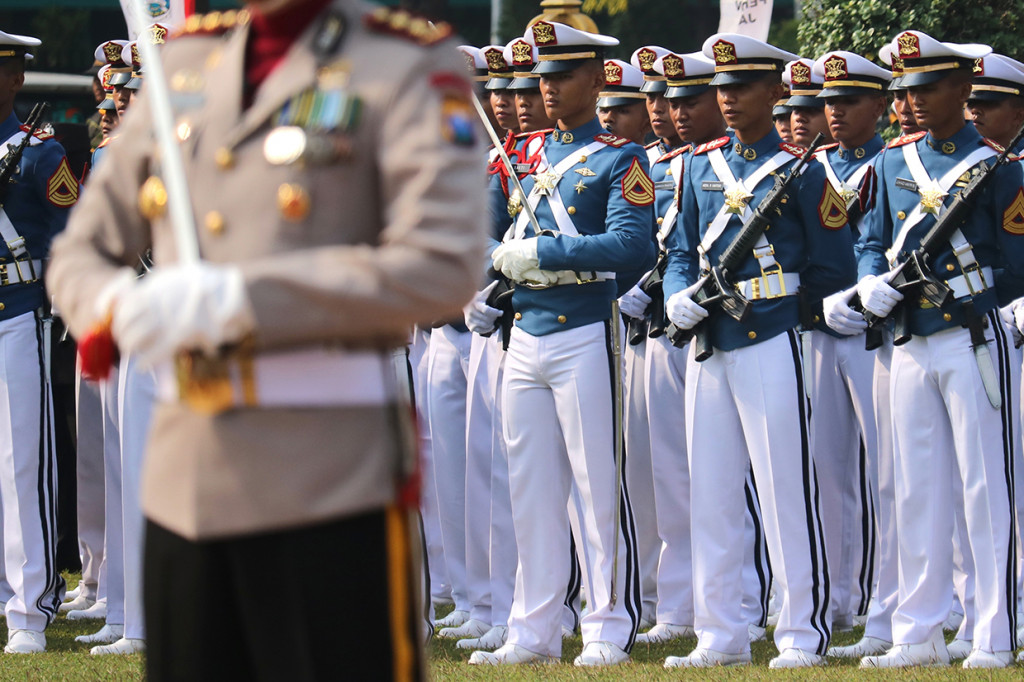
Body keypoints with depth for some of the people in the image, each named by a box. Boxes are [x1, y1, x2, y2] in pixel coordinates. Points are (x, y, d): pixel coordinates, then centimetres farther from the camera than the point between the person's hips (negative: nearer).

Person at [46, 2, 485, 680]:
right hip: (184, 476, 5)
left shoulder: (412, 65, -2)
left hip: (331, 481, -5)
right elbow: (82, 251, 19)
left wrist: (235, 299, -19)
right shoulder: (185, 62, 15)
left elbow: (443, 267, -15)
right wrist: (115, 305, -7)